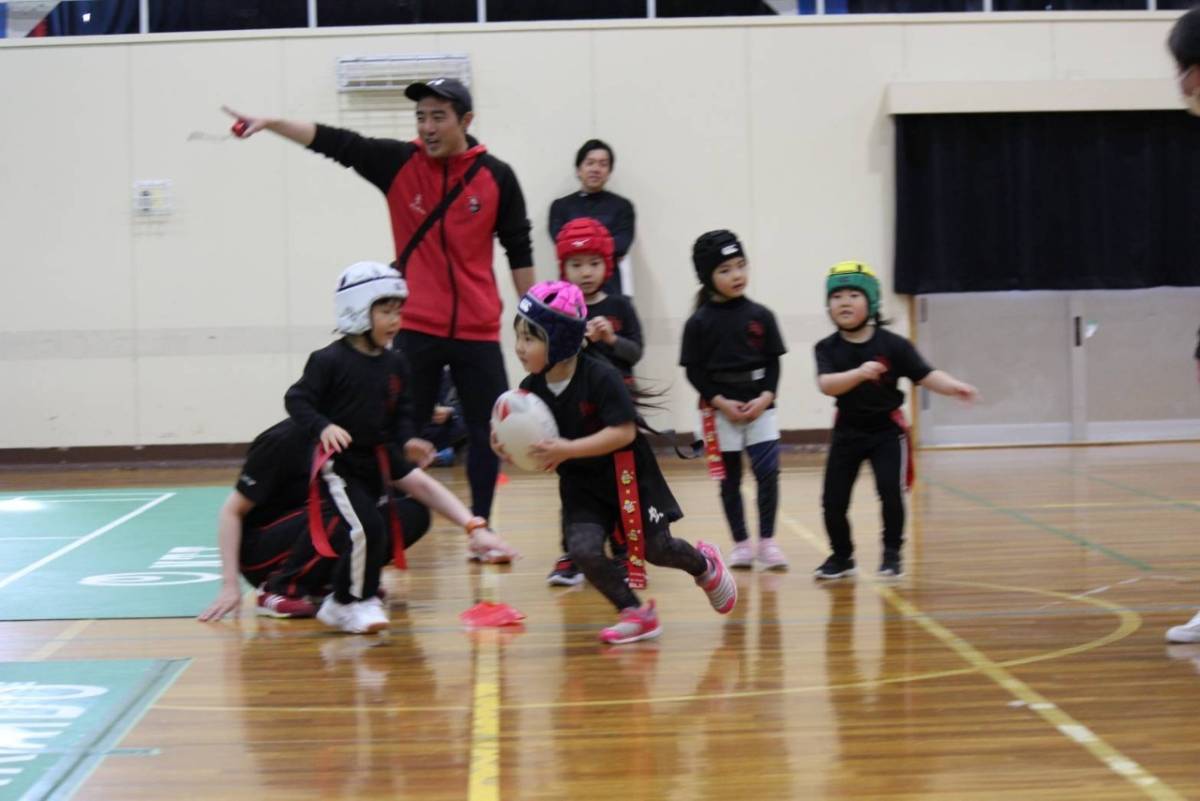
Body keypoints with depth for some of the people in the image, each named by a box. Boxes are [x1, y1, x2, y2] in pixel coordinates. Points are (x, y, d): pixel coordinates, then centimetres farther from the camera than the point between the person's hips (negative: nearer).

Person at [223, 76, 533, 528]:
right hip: (416, 327, 0)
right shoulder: (398, 162, -1)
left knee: (487, 432, 4)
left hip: (478, 330, 0)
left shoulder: (496, 176, -1)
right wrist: (269, 123, -19)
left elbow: (518, 250, 6)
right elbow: (334, 143, -7)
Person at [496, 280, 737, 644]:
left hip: (627, 475, -4)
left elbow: (624, 432, -28)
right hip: (581, 484, 4)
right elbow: (536, 447, 0)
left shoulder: (601, 377, -24)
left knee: (656, 549, 5)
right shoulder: (532, 388, -9)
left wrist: (568, 449, -33)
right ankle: (635, 613, 3)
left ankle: (704, 565, 40)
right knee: (583, 549, -17)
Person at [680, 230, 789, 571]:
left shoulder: (760, 316, 3)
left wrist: (765, 397, -9)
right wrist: (722, 403, -12)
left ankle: (767, 540, 4)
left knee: (768, 472, -8)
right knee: (730, 479, 7)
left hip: (759, 408, 1)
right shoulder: (699, 323, -4)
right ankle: (741, 544, 17)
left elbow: (773, 362, 5)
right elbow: (694, 371, -4)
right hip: (719, 410, -1)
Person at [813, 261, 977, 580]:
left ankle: (892, 554, 7)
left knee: (891, 491, -13)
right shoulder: (828, 348, -9)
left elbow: (926, 376, -14)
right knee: (833, 499, 1)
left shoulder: (893, 345, -12)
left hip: (887, 429, -2)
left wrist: (955, 386, -32)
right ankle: (841, 556, 22)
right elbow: (826, 385, -25)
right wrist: (858, 373, -42)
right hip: (848, 431, 2)